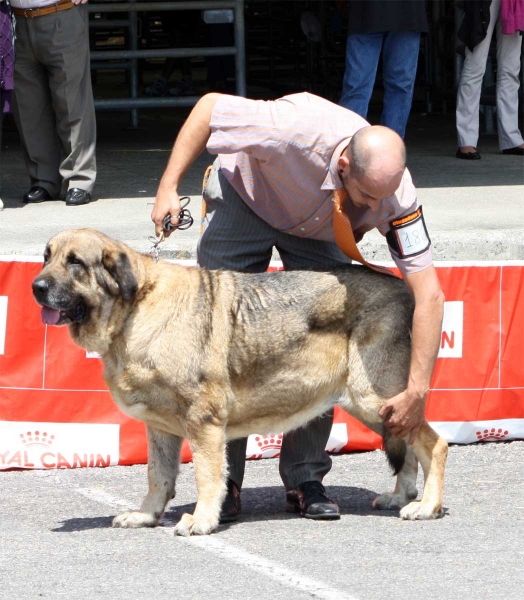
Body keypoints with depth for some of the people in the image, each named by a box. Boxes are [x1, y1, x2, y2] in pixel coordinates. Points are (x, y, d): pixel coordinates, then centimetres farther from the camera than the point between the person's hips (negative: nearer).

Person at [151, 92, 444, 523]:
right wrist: (169, 188, -26)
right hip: (244, 198, -2)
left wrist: (417, 392, -34)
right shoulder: (295, 129, -42)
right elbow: (209, 105, -26)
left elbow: (429, 294, -30)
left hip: (319, 230, 2)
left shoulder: (396, 196, -33)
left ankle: (305, 480, -1)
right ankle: (222, 482, 1)